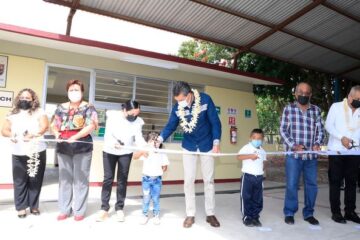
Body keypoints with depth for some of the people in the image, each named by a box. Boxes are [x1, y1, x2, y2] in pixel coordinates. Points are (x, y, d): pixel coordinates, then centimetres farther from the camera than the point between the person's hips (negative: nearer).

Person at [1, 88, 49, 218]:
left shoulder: (39, 112, 3)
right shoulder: (12, 114, 13)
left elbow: (45, 126, -11)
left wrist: (33, 135, -28)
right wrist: (11, 135, -15)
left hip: (37, 152, -2)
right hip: (18, 153, 2)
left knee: (35, 180, 5)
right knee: (19, 181, 3)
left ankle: (34, 205, 19)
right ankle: (21, 207, 16)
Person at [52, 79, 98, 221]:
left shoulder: (88, 108, 0)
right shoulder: (61, 108, 13)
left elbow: (91, 126, -12)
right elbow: (55, 125, 13)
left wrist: (74, 137, -21)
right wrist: (57, 134, -10)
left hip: (82, 147, -4)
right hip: (63, 148, 4)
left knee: (80, 179, 1)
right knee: (65, 179, 10)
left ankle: (79, 211, 10)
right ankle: (64, 210, 20)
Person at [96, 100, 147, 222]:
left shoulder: (138, 121, -10)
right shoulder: (112, 115, -13)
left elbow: (139, 138, -18)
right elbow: (108, 133, -21)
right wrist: (113, 142, -42)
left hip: (126, 153, 1)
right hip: (109, 151, -1)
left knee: (122, 180, 2)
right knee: (108, 178, 0)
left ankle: (119, 208, 12)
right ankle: (104, 208, 8)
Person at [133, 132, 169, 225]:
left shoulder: (162, 154, -3)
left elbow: (165, 167, 4)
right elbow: (135, 156, -15)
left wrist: (158, 172, -5)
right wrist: (142, 151, -27)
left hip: (157, 179, 0)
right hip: (146, 178, 0)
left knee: (156, 198, 9)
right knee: (146, 198, 7)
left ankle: (156, 216, 22)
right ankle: (145, 215, 21)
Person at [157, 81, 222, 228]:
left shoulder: (205, 100, -20)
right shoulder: (177, 107, -13)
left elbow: (215, 122, -15)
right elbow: (170, 126, -6)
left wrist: (216, 142, -23)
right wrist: (159, 139, -23)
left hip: (207, 145, -1)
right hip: (189, 146, 2)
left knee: (208, 180, 5)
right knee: (189, 180, 1)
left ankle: (210, 214, 18)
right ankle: (190, 214, 14)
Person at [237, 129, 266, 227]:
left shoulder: (262, 151, 12)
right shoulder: (247, 147, -8)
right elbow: (239, 157, -22)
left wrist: (261, 170, 4)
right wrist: (250, 156, -32)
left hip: (259, 177, 6)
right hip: (248, 176, -5)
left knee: (257, 199, 10)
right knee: (246, 198, 0)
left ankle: (255, 217, 22)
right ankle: (247, 217, 11)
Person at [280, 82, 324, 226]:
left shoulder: (316, 110, 10)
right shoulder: (288, 109, 2)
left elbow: (320, 130, 9)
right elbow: (283, 130, -1)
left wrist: (317, 143, -10)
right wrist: (293, 145, -13)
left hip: (311, 155, 3)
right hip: (293, 154, -3)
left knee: (312, 185, 9)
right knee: (292, 185, 0)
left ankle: (308, 213, 24)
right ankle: (289, 213, 14)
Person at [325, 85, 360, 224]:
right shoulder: (336, 106, 1)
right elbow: (328, 126, -4)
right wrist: (341, 137, -17)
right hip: (336, 151, -3)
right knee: (335, 182, 2)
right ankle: (336, 212, 9)